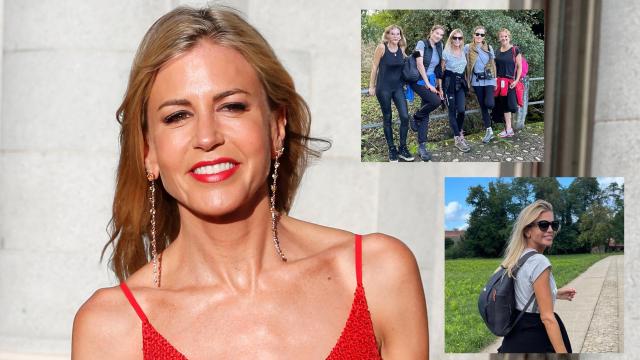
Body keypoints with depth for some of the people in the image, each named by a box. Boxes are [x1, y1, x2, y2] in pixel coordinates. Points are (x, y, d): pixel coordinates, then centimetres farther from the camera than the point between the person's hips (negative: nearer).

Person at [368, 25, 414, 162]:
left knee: (405, 117, -4)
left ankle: (403, 148, 10)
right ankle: (391, 149, 15)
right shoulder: (382, 47, -11)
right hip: (384, 88, -4)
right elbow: (374, 66, -5)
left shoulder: (402, 48, 1)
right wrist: (372, 86, -3)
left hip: (398, 87, 4)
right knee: (387, 118, 5)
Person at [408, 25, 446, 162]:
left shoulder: (439, 47, 10)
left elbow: (438, 68, 12)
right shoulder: (422, 44, -8)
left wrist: (439, 86, 6)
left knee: (425, 114, 1)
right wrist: (428, 84, -16)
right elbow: (420, 64, -15)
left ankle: (421, 146, 1)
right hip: (418, 81, -6)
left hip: (431, 82, 6)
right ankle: (416, 117, 1)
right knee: (435, 101, -26)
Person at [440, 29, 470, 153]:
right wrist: (440, 86, -3)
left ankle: (459, 133, 16)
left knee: (461, 110, -4)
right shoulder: (446, 52, -5)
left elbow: (466, 68, 18)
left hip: (461, 82, 4)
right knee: (452, 110, -2)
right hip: (449, 82, -4)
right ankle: (457, 138, 1)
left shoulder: (464, 51, 6)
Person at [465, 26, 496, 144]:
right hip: (477, 81, 0)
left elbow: (493, 64, 11)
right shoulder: (468, 48, 0)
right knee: (482, 105, 5)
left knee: (489, 104, -19)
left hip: (489, 79, 0)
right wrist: (467, 80, -5)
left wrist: (495, 80, 9)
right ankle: (488, 130, 13)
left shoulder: (489, 48, 6)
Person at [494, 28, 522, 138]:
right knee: (503, 106, 4)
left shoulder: (515, 50, -3)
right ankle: (508, 129, 9)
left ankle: (508, 129, -2)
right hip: (500, 82, 5)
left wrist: (516, 80, -12)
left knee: (508, 104, -7)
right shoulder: (497, 52, 11)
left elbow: (519, 67, -3)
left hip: (511, 82, -5)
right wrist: (494, 81, 10)